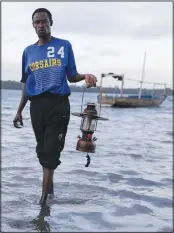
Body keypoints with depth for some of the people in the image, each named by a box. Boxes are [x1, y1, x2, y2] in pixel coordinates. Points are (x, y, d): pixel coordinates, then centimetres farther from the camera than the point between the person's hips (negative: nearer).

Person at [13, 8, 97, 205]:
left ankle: (45, 193, -3)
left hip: (59, 103, -3)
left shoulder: (64, 46, 5)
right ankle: (49, 185, 22)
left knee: (52, 148, -6)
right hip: (37, 105, 3)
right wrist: (19, 111, 11)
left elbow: (71, 76, 5)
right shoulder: (28, 51, 13)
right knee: (42, 148, 8)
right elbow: (26, 84, 15)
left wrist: (85, 76, -17)